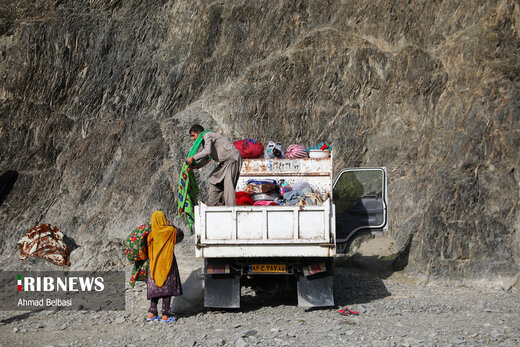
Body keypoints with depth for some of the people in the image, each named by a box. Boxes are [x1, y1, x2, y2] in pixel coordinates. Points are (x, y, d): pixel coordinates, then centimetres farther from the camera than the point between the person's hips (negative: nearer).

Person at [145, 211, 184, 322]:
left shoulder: (151, 234, 1)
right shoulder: (170, 230, -6)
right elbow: (181, 234, 13)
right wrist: (171, 225, 20)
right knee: (167, 287, 1)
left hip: (154, 263, 4)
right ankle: (165, 315, 0)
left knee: (155, 287, 12)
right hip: (167, 262, -4)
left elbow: (150, 251, 5)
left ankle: (152, 313, 11)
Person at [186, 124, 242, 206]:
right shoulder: (204, 142, 17)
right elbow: (206, 158, 20)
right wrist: (196, 166, 5)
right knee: (214, 178, 16)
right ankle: (212, 204, 24)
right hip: (225, 161, 11)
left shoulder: (207, 135, -14)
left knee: (228, 182, -18)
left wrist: (193, 158, -24)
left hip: (233, 158, -11)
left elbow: (207, 151, -29)